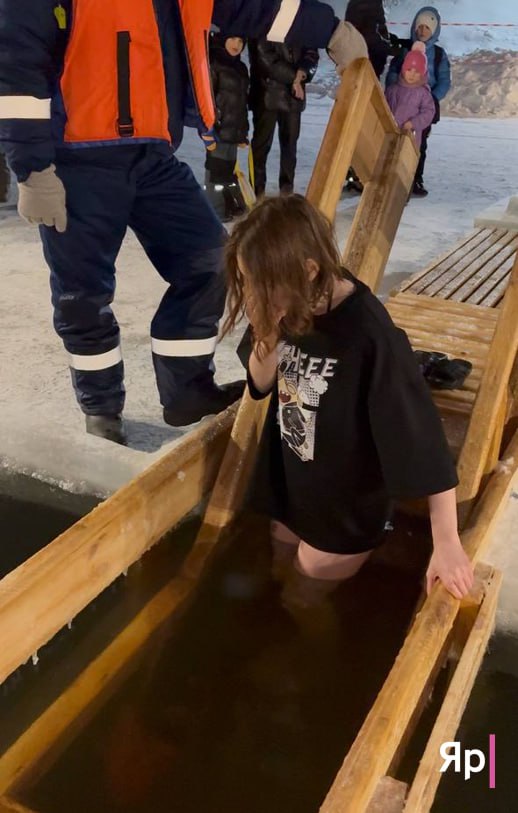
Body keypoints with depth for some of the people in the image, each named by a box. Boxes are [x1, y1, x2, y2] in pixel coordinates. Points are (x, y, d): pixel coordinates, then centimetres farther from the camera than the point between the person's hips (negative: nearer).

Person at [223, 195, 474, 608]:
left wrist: (447, 543, -23)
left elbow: (424, 441, -27)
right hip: (290, 489, 6)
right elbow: (261, 384, -1)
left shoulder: (371, 338, -33)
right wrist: (266, 333, -23)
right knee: (279, 587, 28)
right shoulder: (293, 309, -14)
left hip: (346, 511, -6)